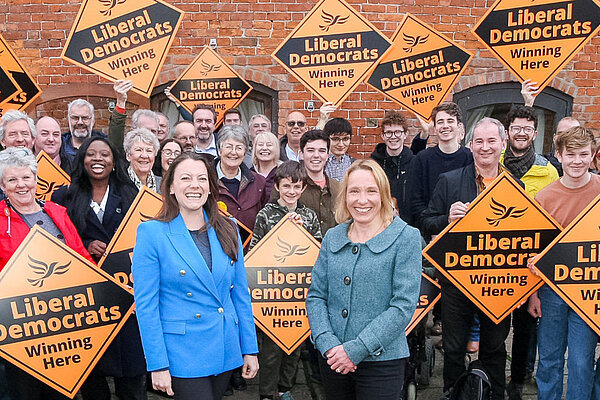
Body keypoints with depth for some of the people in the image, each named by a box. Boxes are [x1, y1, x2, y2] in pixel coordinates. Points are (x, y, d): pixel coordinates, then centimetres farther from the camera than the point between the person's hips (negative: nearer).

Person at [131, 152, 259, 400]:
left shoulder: (227, 230, 4)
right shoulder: (152, 233, -9)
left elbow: (240, 293, 8)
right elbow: (145, 304, -10)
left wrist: (250, 349, 6)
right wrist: (158, 365, -12)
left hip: (226, 351, 5)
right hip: (182, 355, -4)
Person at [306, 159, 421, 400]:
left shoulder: (406, 238, -7)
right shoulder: (332, 238, 5)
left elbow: (403, 305, -12)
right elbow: (315, 296, 5)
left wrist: (356, 349, -16)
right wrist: (328, 343, -10)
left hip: (381, 361, -3)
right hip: (332, 360, 4)